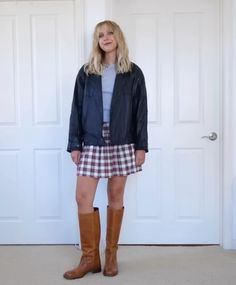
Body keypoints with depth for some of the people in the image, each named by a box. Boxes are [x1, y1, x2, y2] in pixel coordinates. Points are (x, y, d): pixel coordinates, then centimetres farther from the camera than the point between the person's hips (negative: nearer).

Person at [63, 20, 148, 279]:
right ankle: (90, 258, 10)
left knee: (115, 198, 6)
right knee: (83, 198, -3)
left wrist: (141, 146, -3)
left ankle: (111, 255, 21)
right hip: (92, 144, 1)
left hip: (122, 144, -1)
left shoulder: (133, 73, 4)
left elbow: (141, 111, 2)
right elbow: (77, 110, 5)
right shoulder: (86, 72, 7)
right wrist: (74, 144, 0)